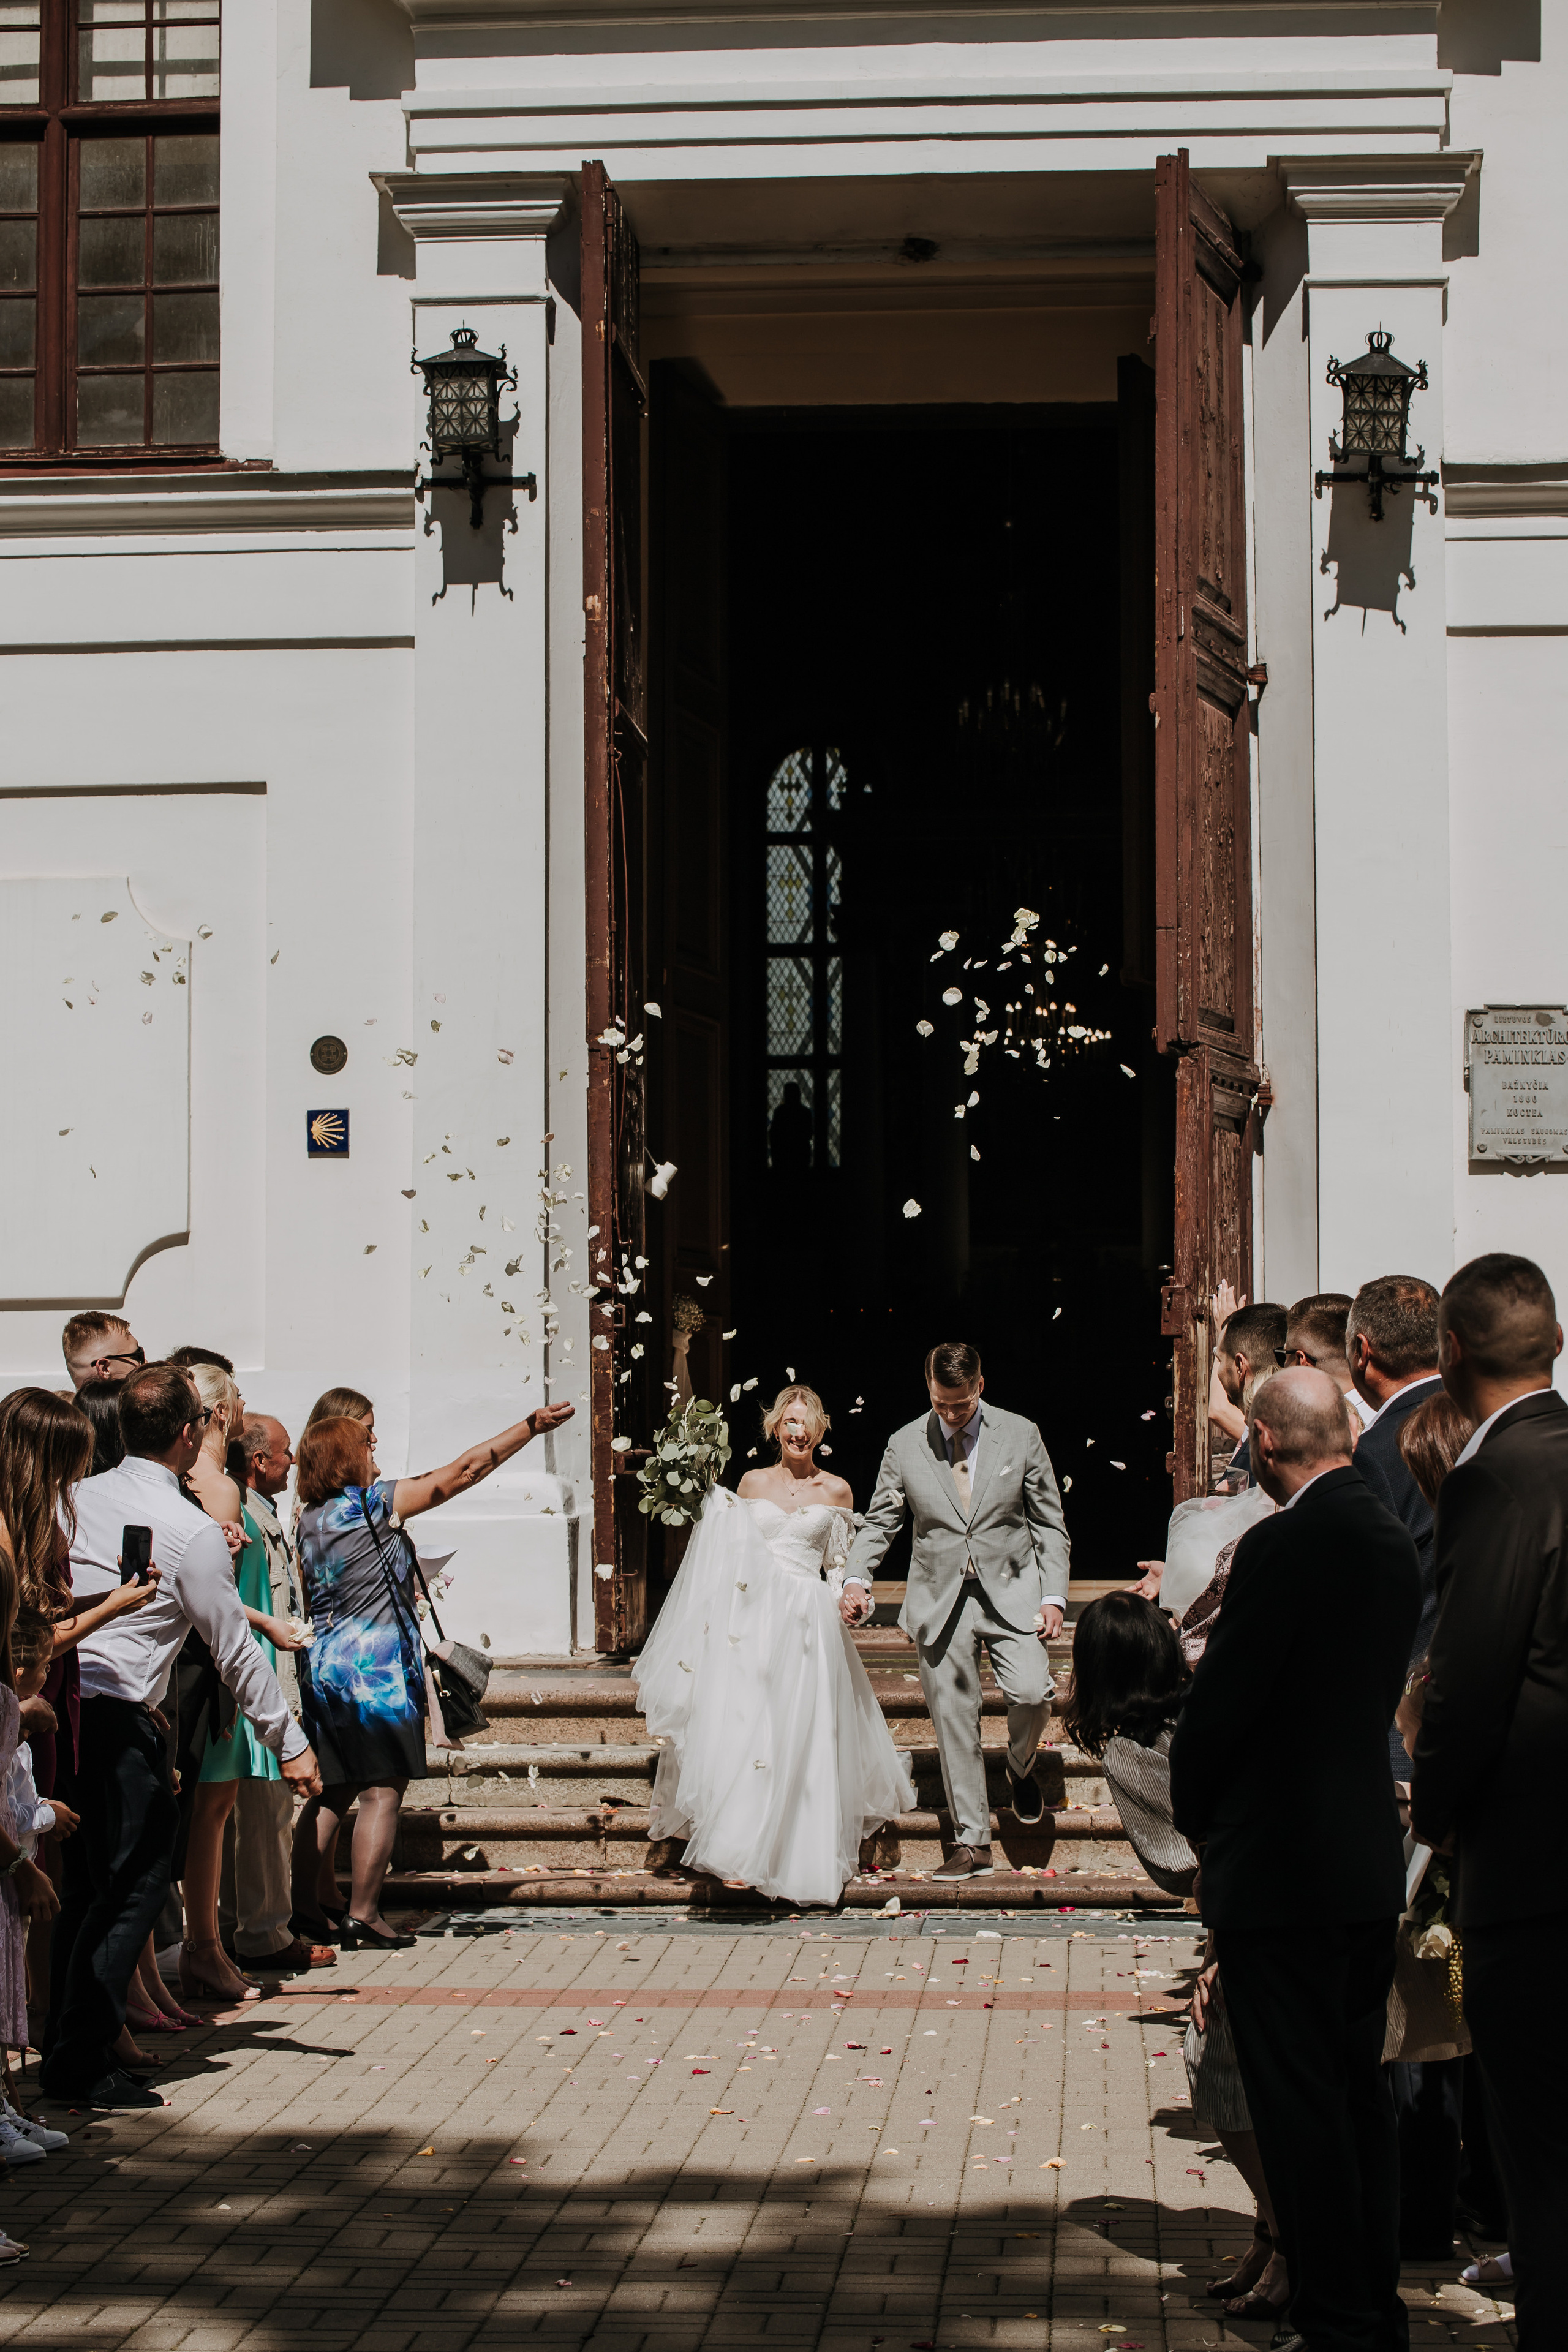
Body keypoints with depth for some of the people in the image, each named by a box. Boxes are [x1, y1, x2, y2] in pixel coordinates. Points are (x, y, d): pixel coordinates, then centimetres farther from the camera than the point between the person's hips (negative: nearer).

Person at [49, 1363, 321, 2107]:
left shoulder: (79, 1499, 9)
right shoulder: (193, 1532, -8)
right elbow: (234, 1651, -3)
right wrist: (291, 1744, 6)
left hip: (59, 1703, 7)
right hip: (119, 1718, -7)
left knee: (86, 1885, 16)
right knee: (132, 1887, 0)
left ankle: (65, 2049, 21)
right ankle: (84, 2063, -1)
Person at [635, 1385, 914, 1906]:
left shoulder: (836, 1491, 7)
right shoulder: (752, 1483, 10)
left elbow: (842, 1566, 12)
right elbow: (731, 1555, 16)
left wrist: (849, 1600, -6)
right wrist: (719, 1516, -1)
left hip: (810, 1623, -1)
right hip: (753, 1620, 1)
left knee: (804, 1739, -4)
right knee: (745, 1727, -4)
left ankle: (802, 1858, 4)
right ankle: (745, 1855, 2)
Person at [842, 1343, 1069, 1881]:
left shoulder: (1020, 1435, 1)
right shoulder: (905, 1446, 3)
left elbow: (1050, 1523, 5)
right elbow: (880, 1522, 9)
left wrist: (1053, 1596, -4)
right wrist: (856, 1578, -9)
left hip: (1010, 1591, -1)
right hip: (940, 1599, 1)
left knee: (1030, 1692, -21)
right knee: (954, 1722, 1)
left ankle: (1021, 1770, 13)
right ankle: (972, 1844, 11)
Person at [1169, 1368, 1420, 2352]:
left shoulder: (1283, 1545, -19)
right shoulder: (1395, 1541, 7)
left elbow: (1220, 1703, -15)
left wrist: (1196, 1816, 3)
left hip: (1280, 1866, -9)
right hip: (1371, 1860, 9)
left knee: (1299, 2102, -1)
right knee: (1361, 2093, 16)